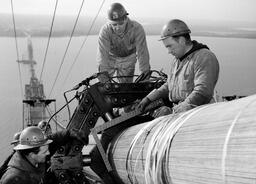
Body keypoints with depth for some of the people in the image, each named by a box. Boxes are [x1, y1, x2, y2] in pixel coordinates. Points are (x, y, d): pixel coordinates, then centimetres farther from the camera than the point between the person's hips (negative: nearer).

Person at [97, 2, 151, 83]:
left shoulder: (137, 29, -32)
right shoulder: (105, 30, -32)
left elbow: (142, 53, -31)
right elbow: (102, 54, -37)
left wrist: (145, 75, -33)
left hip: (128, 60, 0)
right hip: (110, 59, 0)